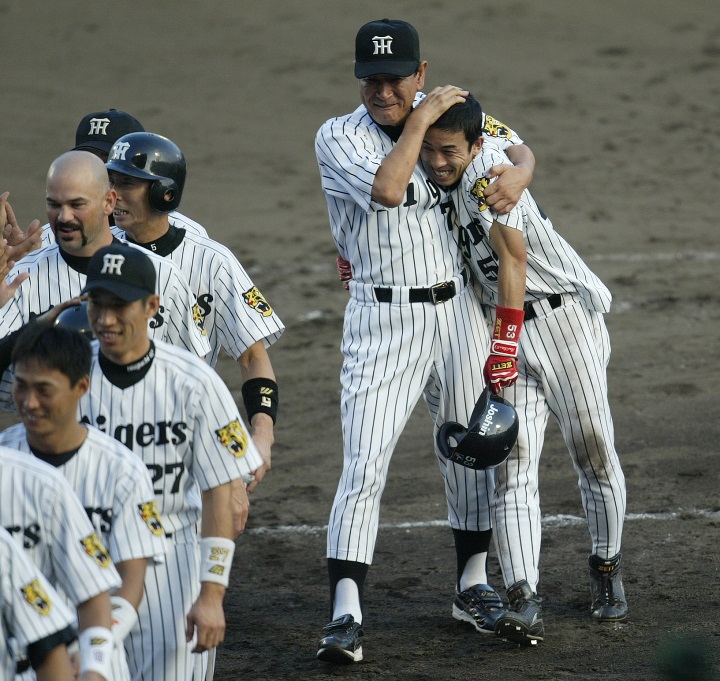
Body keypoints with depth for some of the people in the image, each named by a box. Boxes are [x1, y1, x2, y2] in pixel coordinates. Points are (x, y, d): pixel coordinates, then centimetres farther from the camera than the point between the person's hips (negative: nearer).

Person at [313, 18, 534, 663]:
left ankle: (473, 584, 32)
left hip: (457, 311, 5)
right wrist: (421, 120, -18)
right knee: (365, 464, -13)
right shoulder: (338, 138, -8)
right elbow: (387, 188, -25)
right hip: (383, 319, -5)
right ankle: (346, 615, -17)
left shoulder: (446, 115, 6)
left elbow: (518, 149, 16)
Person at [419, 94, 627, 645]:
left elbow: (512, 255, -25)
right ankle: (524, 600, -17)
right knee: (513, 465, -8)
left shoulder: (487, 169, -17)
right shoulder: (440, 183, 6)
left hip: (566, 318, -7)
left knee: (595, 453, 2)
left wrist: (505, 344, -30)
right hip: (510, 331, 7)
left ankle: (607, 568, 25)